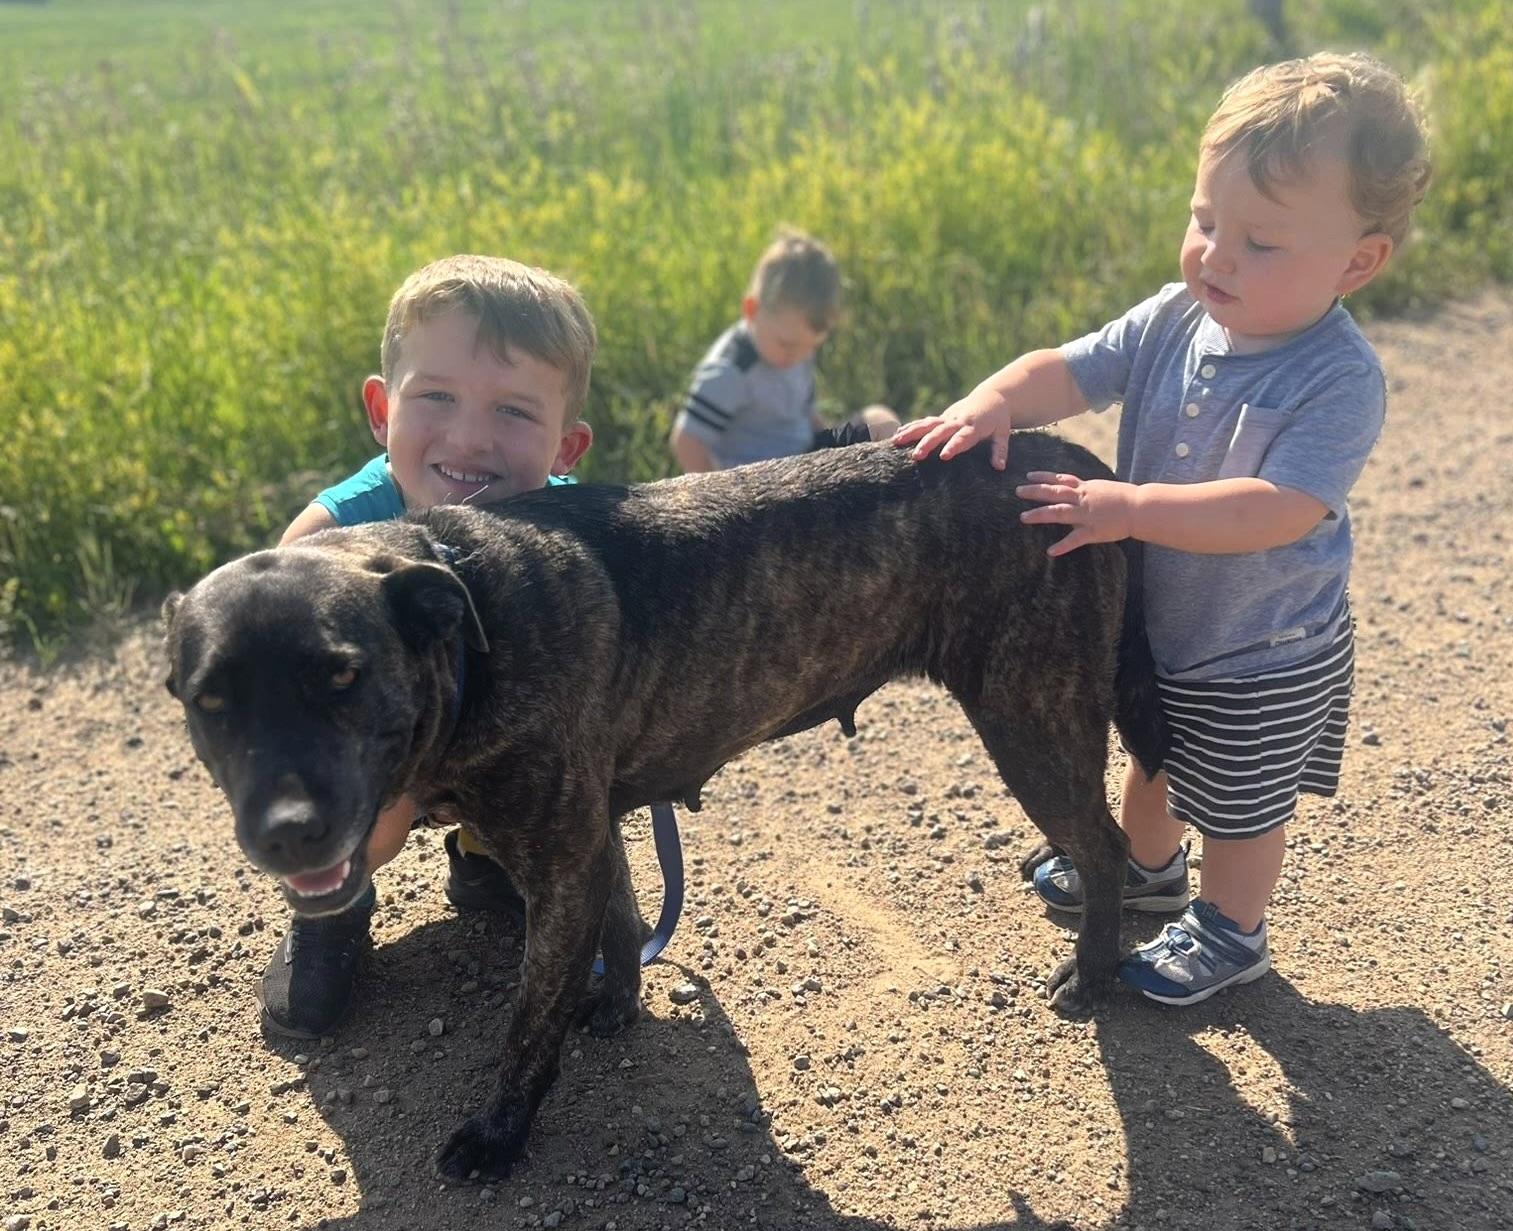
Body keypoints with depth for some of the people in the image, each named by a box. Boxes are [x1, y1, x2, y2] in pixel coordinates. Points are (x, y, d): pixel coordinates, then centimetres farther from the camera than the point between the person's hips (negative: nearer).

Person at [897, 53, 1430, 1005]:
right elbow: (1070, 372, -14)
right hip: (1158, 624, 7)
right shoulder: (1174, 320, -12)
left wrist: (1129, 507, -42)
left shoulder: (1340, 380, -29)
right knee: (1155, 760, 31)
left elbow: (1278, 510, -38)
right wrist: (995, 401, -35)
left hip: (1264, 661, -6)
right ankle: (1147, 865, 58)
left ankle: (1231, 934, 43)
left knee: (1239, 804, 16)